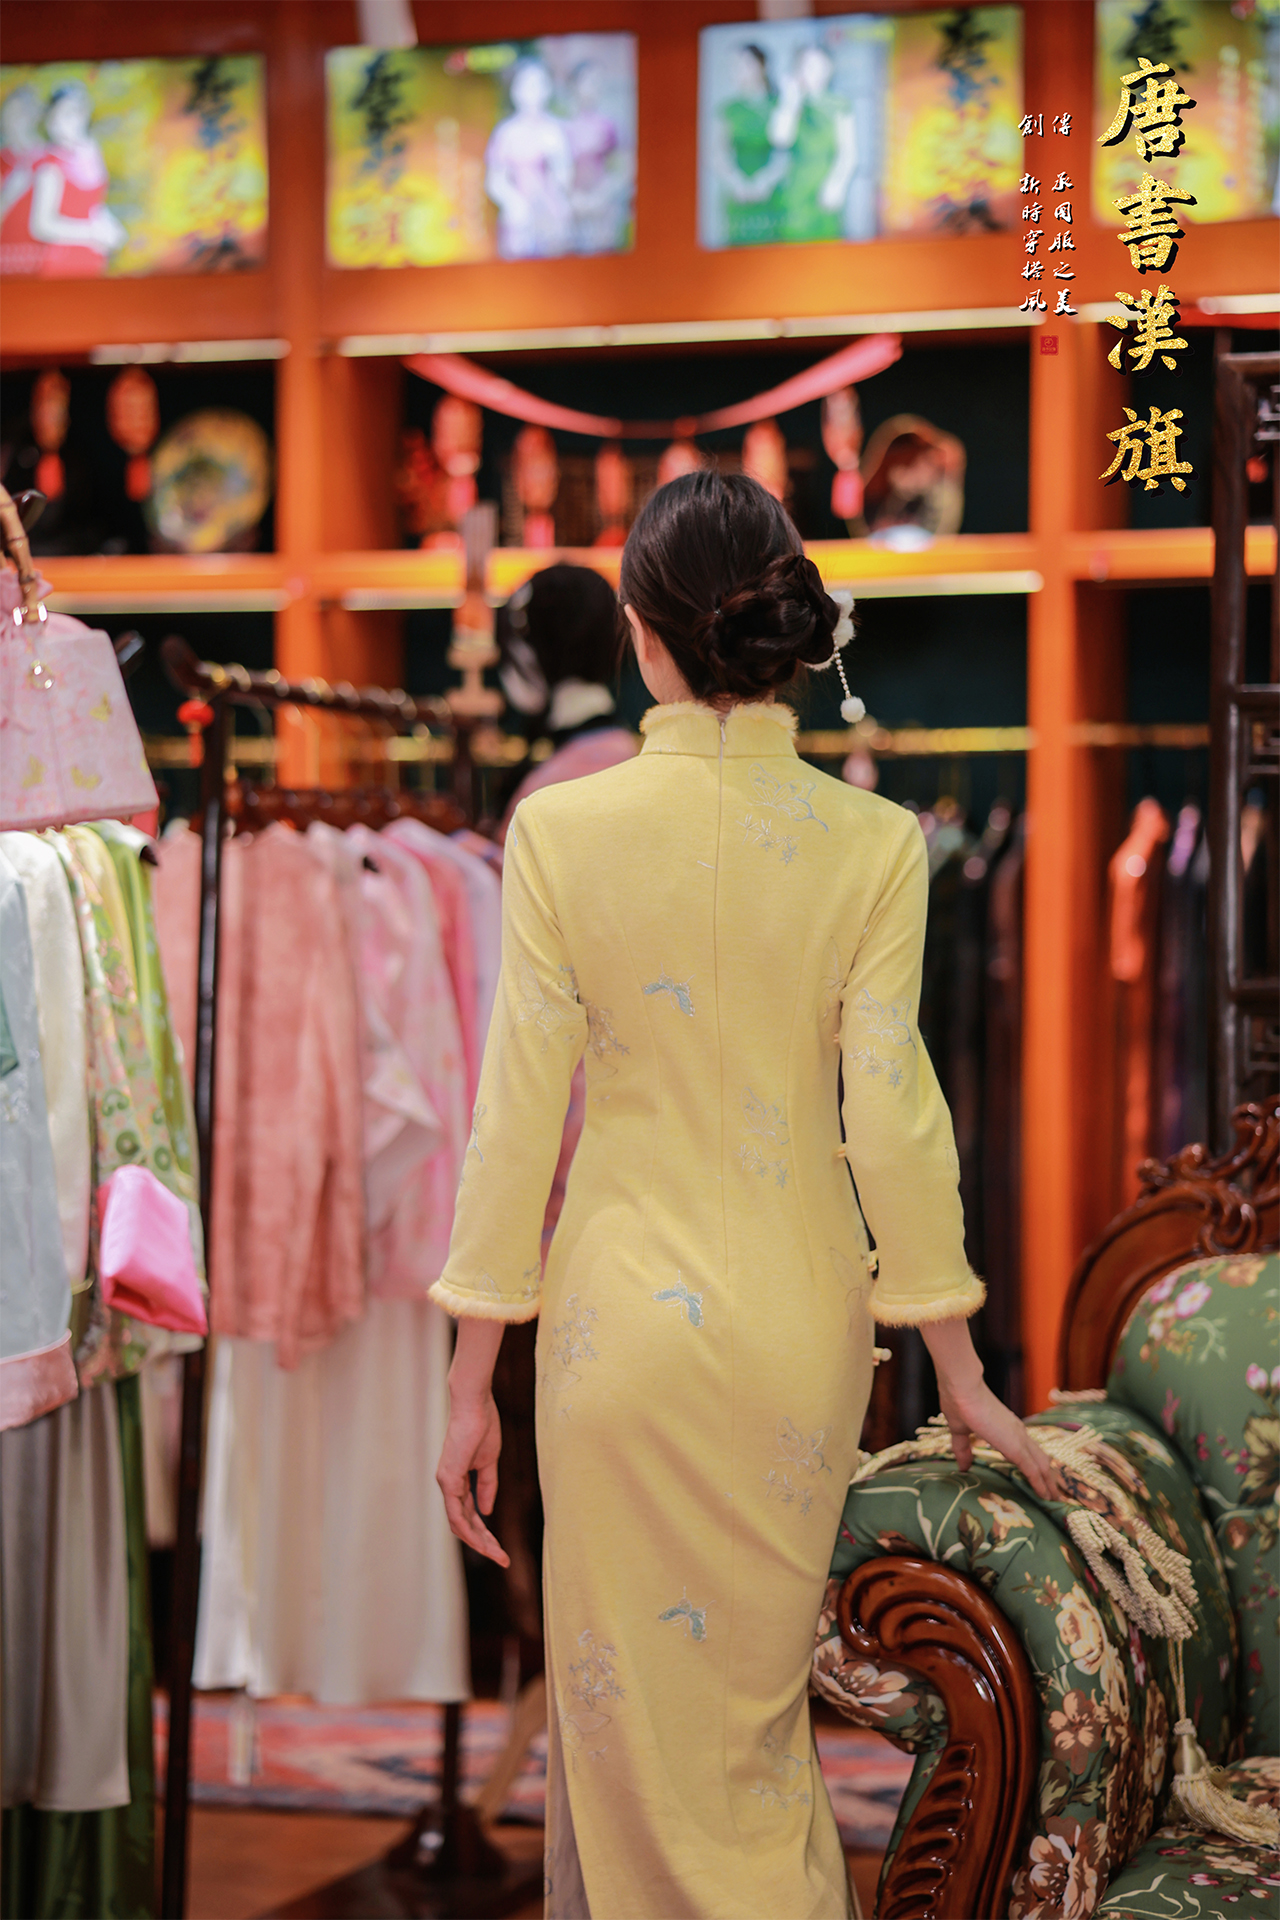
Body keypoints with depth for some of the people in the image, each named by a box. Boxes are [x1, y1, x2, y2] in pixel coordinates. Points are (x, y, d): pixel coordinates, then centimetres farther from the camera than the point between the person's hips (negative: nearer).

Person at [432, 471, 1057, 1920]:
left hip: (626, 1308, -2)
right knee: (755, 1682, 20)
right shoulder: (873, 845, -9)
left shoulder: (563, 828, -11)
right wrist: (957, 1369, 3)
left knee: (643, 1705, 12)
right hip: (800, 1313, 2)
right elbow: (890, 1117, -8)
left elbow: (519, 1114, -9)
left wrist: (472, 1379, 0)